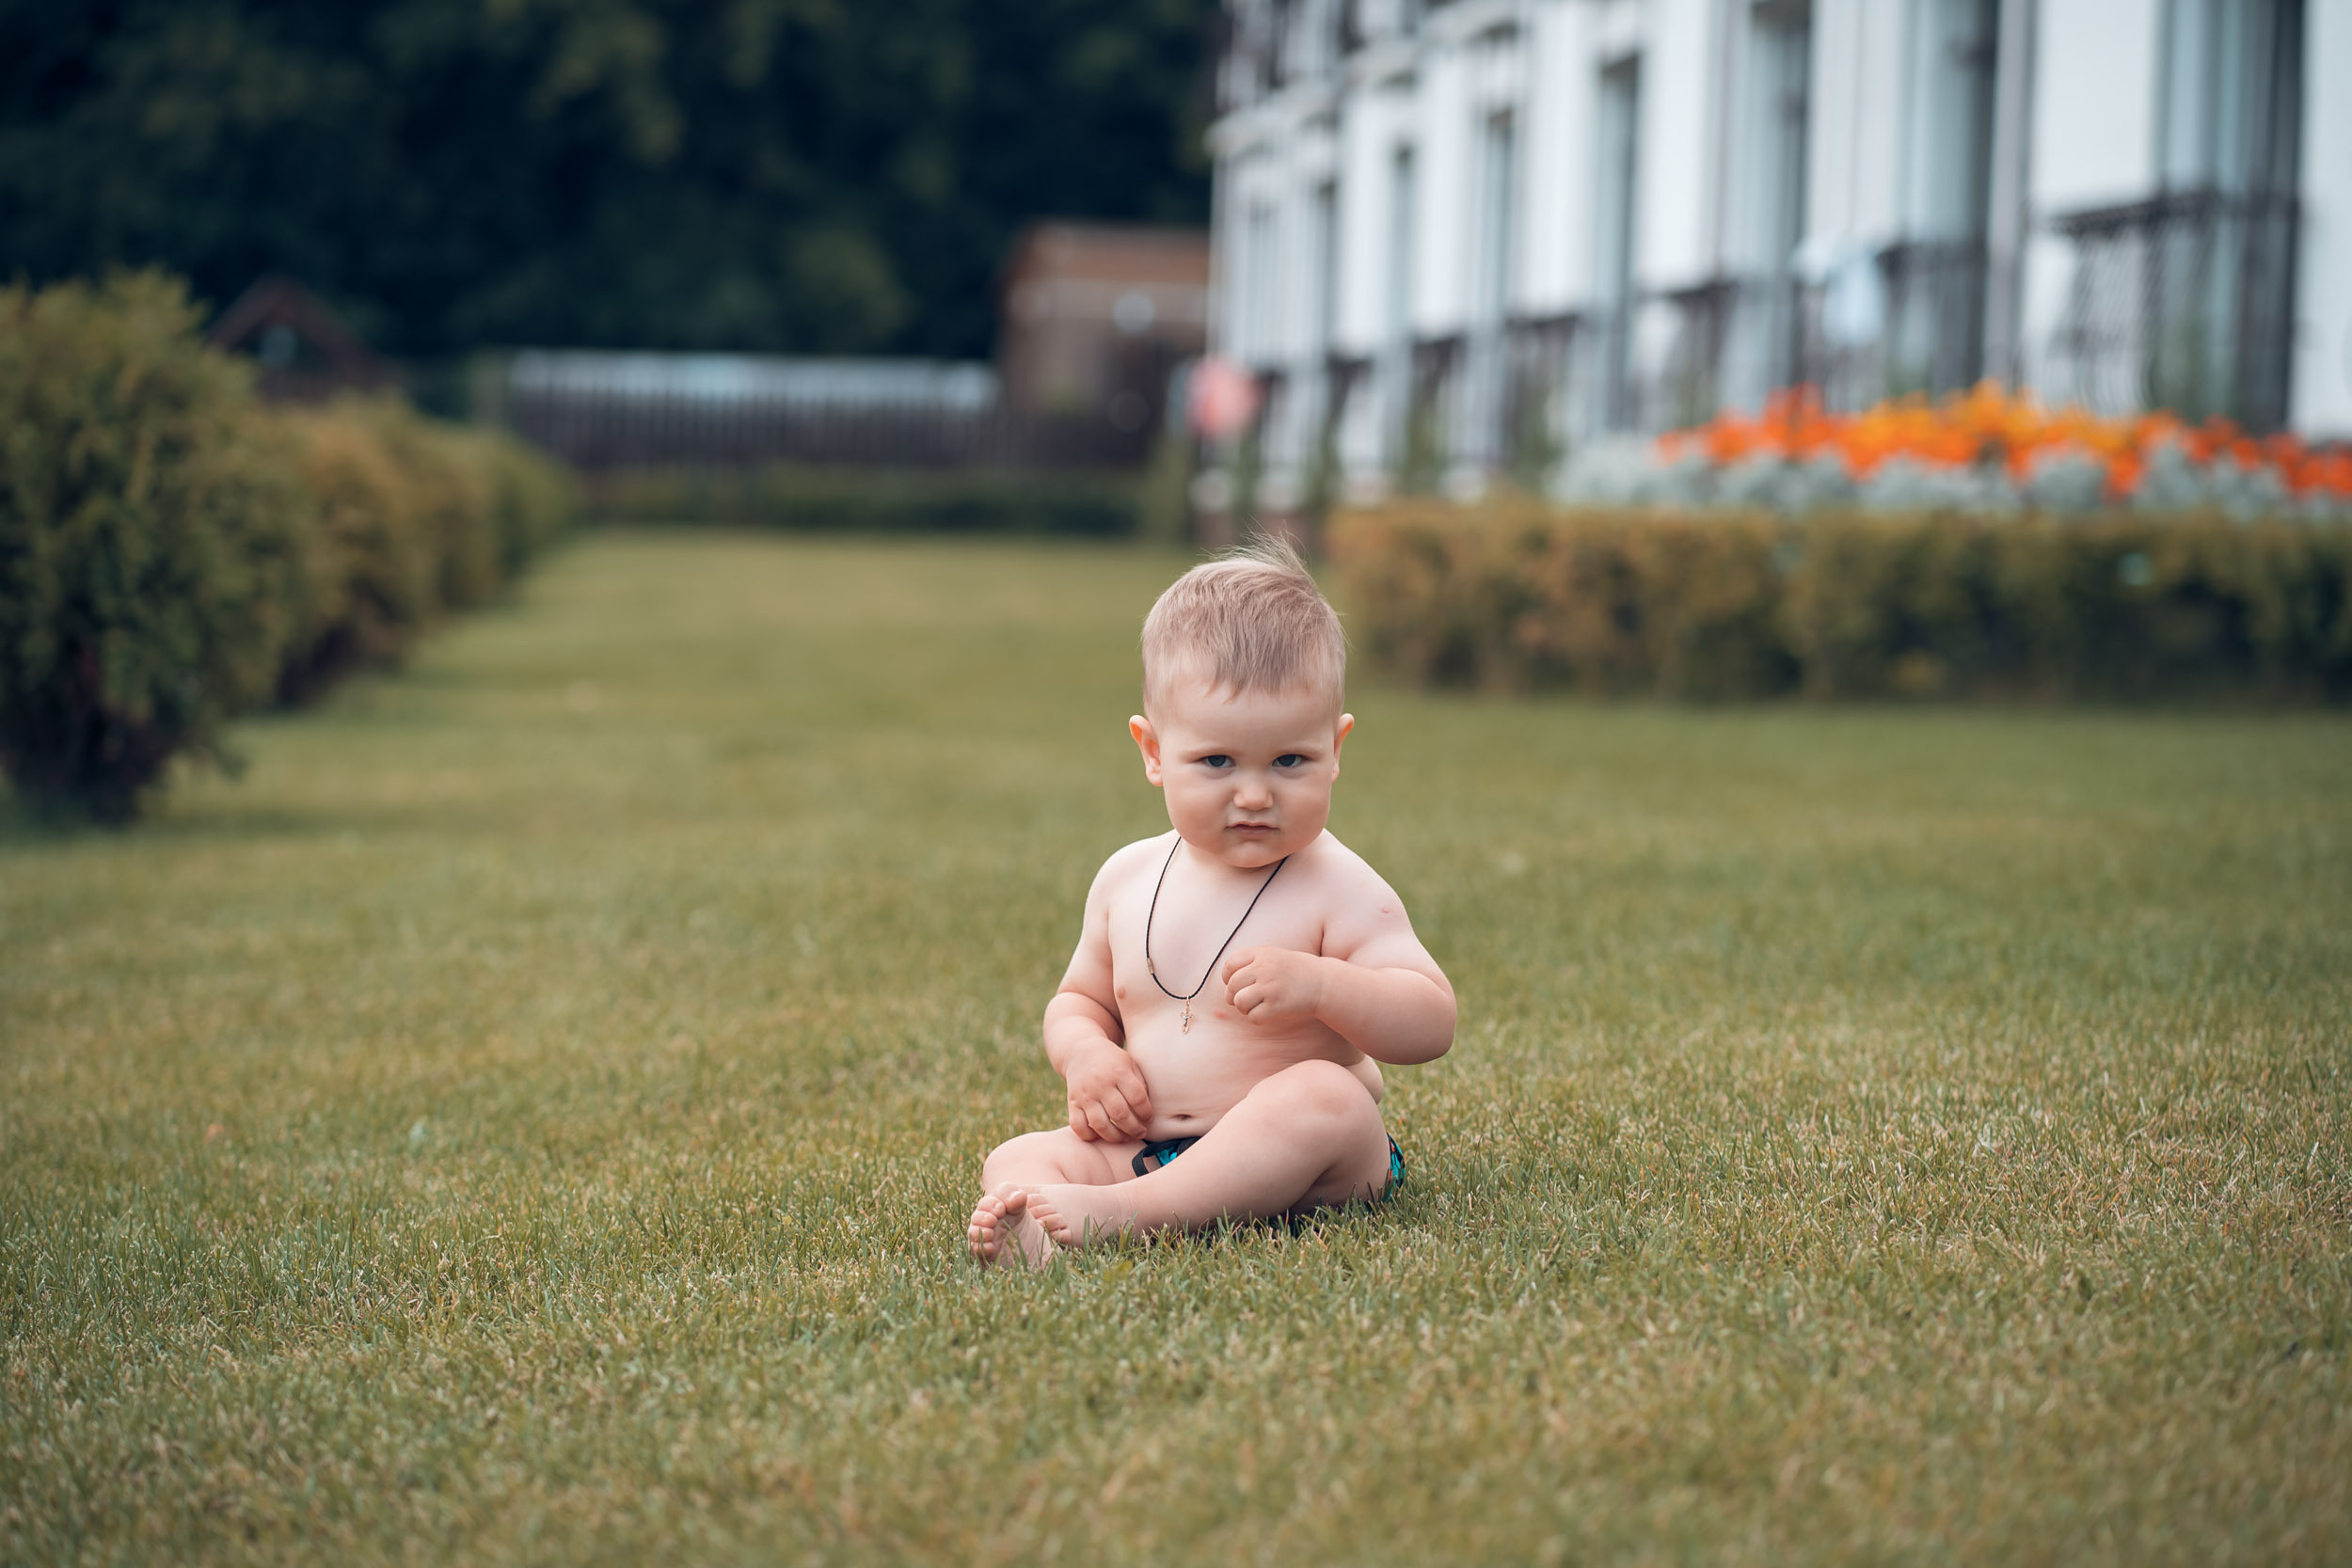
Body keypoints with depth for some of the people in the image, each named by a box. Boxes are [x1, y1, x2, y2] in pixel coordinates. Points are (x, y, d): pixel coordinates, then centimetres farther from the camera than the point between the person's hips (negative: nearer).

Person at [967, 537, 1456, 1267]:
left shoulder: (1338, 890, -6)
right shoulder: (1127, 880, 10)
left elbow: (1430, 1026, -11)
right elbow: (1078, 1000, 23)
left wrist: (1321, 985, -28)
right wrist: (1084, 1053, -1)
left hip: (1304, 1167, -5)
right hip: (1146, 1147, 5)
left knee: (1324, 1095, -35)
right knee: (1014, 1160, -15)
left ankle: (1122, 1211, -41)